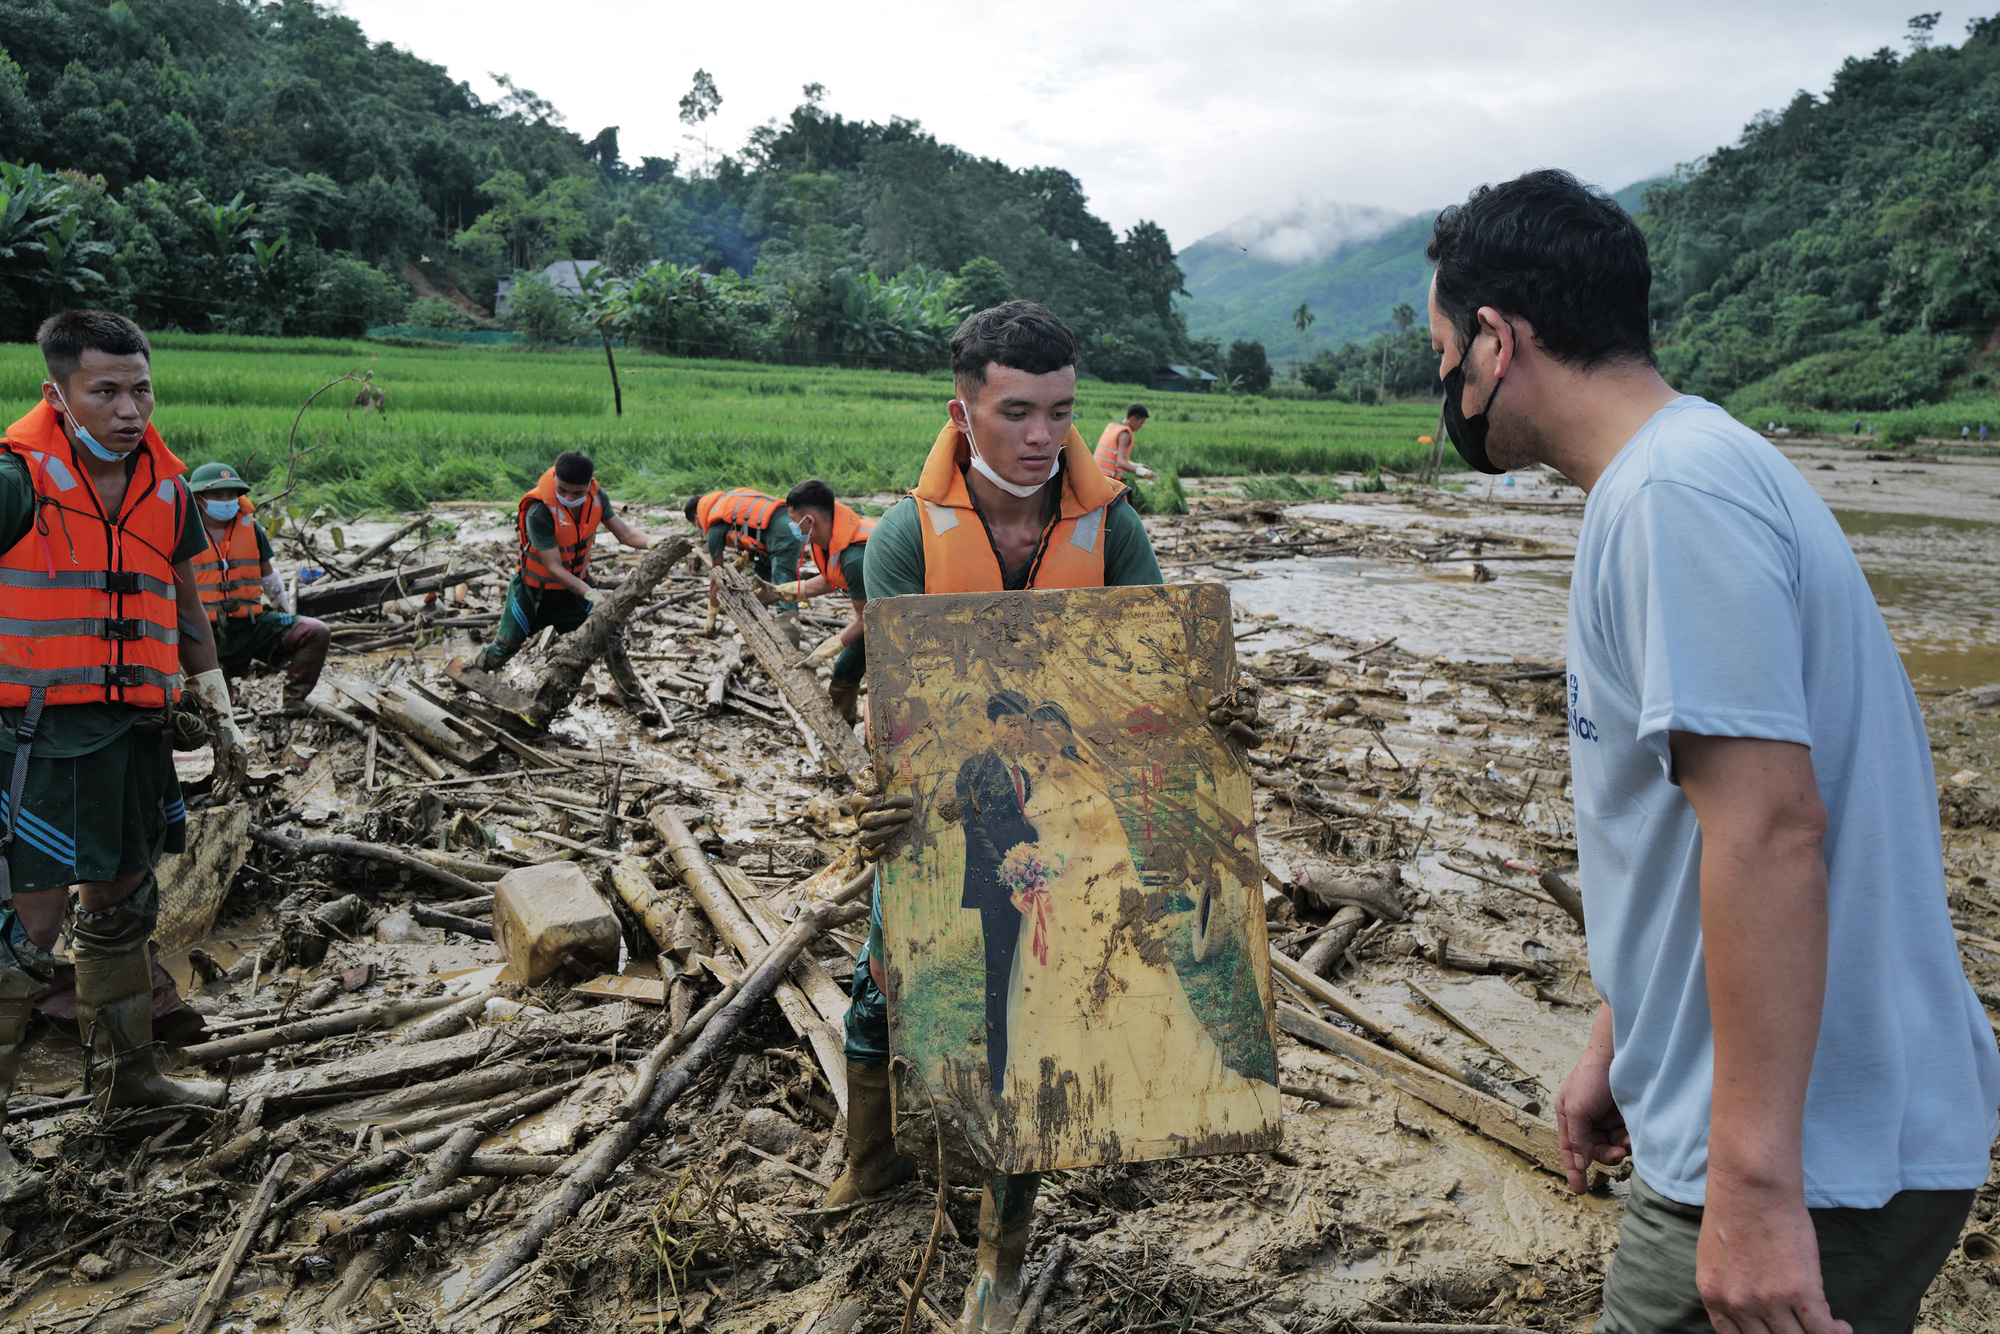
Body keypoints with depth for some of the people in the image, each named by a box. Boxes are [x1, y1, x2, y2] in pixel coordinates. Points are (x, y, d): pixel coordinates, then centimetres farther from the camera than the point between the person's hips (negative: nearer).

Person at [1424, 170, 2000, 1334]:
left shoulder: (1674, 494, -20)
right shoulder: (1682, 473, 11)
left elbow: (1767, 827, -28)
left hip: (1816, 1160, -9)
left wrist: (1755, 1183, -26)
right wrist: (1618, 1046, 21)